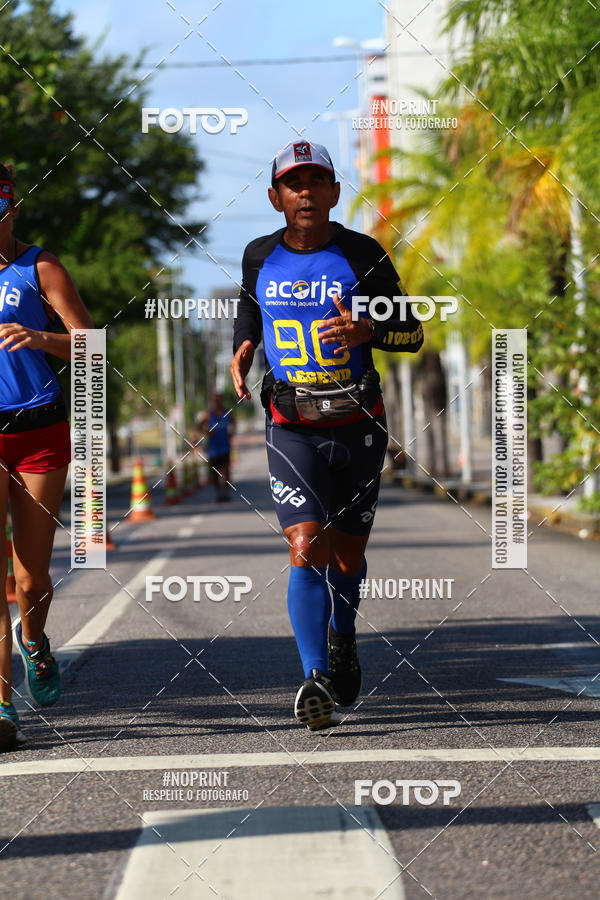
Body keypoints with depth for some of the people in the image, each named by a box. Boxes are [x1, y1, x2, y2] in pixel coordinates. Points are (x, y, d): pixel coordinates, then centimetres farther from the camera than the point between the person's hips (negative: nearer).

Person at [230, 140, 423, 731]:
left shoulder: (363, 256, -4)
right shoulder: (259, 257, 2)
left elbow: (413, 333, -1)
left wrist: (365, 331, -21)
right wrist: (242, 351, 3)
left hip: (357, 424, 0)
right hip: (292, 428, 0)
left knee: (347, 555, 11)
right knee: (306, 549, -17)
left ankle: (343, 637, 43)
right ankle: (316, 681, -17)